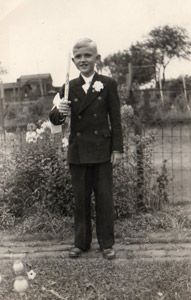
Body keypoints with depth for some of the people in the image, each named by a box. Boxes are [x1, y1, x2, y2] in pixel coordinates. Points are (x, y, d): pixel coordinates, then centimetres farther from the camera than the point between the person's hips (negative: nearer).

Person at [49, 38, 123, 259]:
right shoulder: (69, 88, 6)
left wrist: (117, 149, -4)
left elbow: (115, 119, 0)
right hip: (77, 152, 2)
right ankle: (81, 243, 23)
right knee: (80, 200, 10)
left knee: (104, 198, 4)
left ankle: (106, 243, 18)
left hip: (102, 151, -2)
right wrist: (59, 112, -20)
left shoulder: (108, 84, 1)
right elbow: (54, 120, 4)